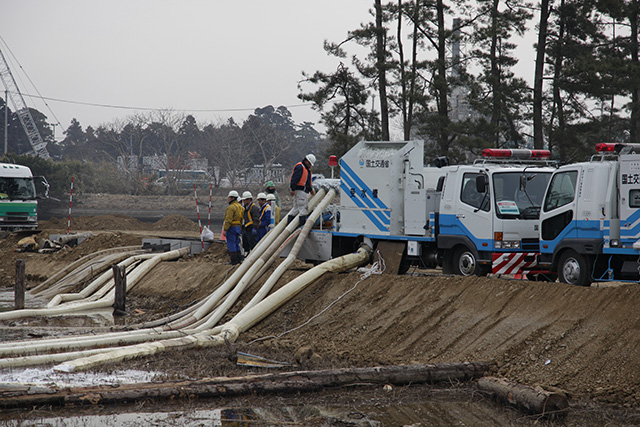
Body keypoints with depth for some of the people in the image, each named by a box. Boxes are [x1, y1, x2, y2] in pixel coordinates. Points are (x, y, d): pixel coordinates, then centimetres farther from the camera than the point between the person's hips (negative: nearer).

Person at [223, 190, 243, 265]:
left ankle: (234, 260, -6)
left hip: (232, 227, -9)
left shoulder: (231, 207, -16)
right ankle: (239, 259, 18)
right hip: (238, 227, 9)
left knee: (231, 245, -5)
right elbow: (241, 219, 18)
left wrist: (225, 229, -18)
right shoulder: (240, 206, 14)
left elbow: (228, 220, -21)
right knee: (236, 244, 16)